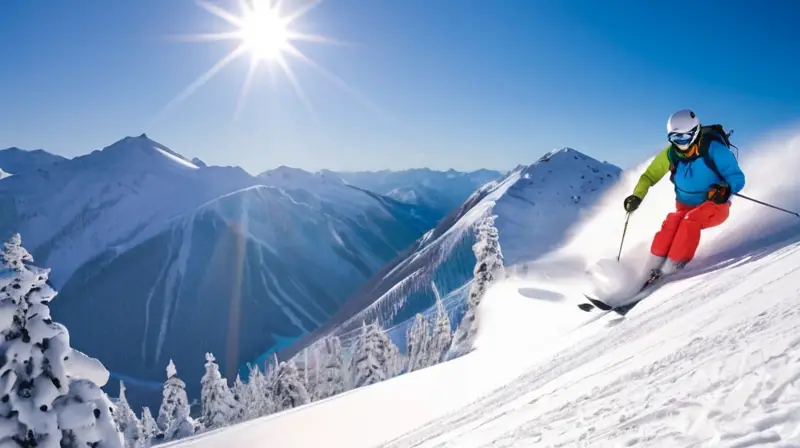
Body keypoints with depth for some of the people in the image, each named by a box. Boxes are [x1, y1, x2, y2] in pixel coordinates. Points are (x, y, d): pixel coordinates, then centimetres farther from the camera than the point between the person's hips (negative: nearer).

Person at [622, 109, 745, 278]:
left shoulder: (713, 148, -19)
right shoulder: (671, 154, -7)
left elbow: (737, 178, -17)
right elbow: (649, 175, 3)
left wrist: (725, 189, -40)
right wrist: (637, 197, -13)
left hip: (715, 206, -3)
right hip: (686, 207, 3)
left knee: (690, 221, -32)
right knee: (672, 222, -28)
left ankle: (669, 270, -30)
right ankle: (652, 271, -25)